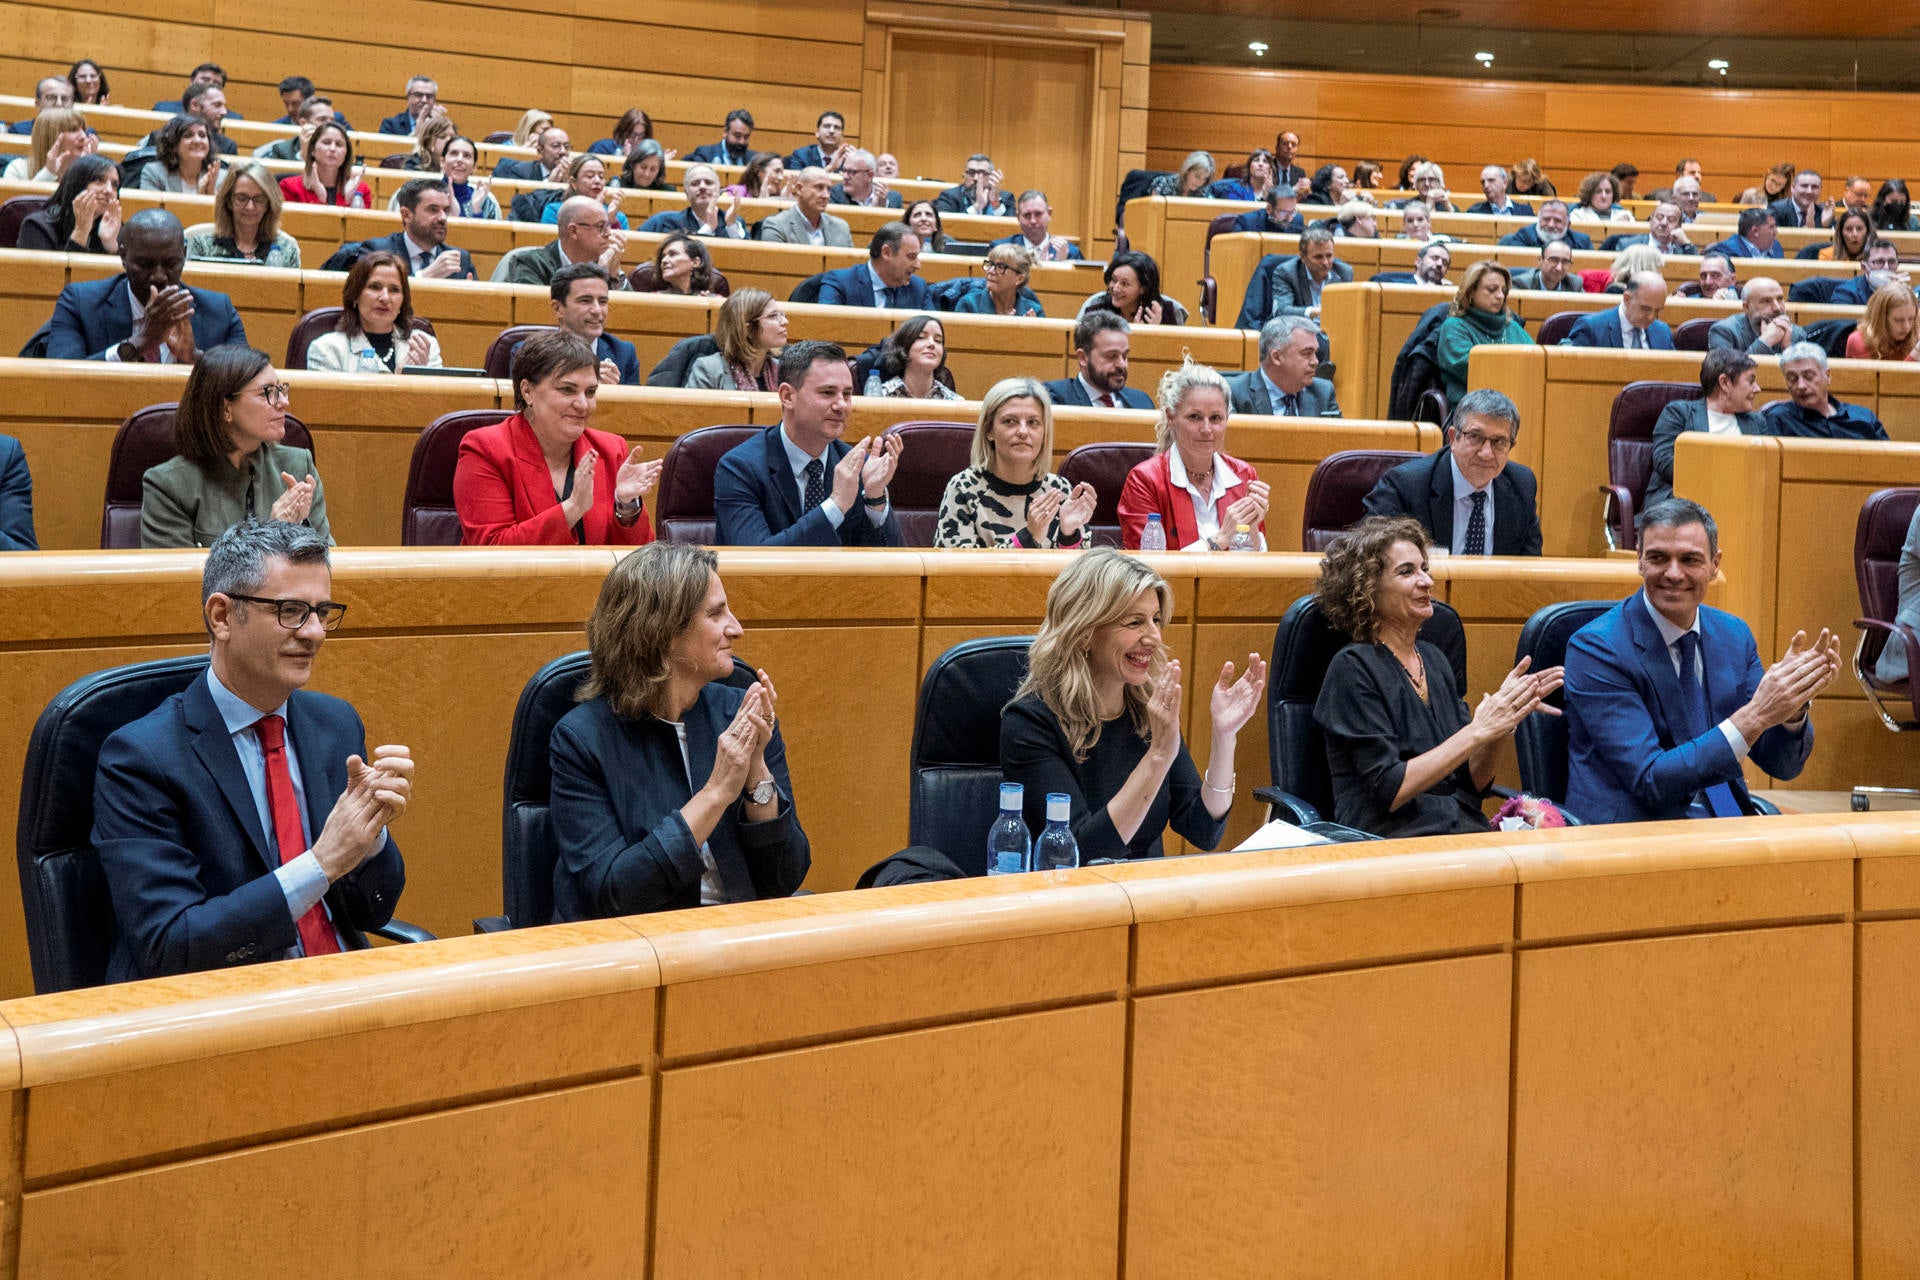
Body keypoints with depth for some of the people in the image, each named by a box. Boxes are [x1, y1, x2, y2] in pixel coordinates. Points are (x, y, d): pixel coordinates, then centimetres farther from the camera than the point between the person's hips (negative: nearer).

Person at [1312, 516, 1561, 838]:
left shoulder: (1433, 658, 15)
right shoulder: (1353, 667, -6)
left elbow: (1474, 782, 13)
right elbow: (1389, 790, -13)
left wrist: (1503, 718, -4)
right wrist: (1477, 731, -14)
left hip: (1465, 832, 6)